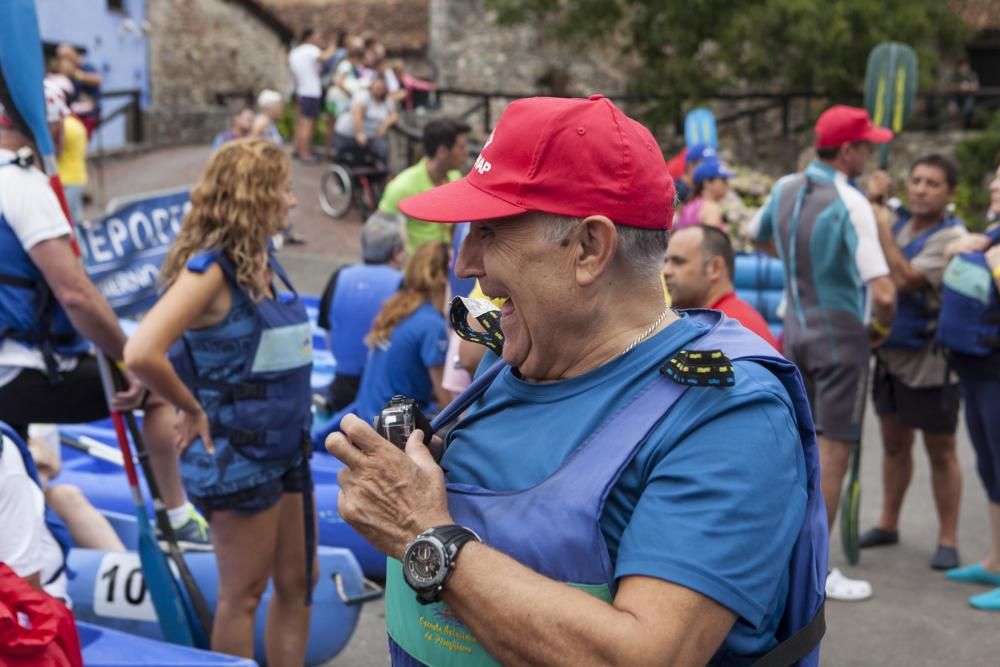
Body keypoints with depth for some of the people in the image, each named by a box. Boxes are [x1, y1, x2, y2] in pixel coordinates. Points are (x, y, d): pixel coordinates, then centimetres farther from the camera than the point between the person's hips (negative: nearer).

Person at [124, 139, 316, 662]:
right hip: (235, 455, -8)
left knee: (295, 583, 15)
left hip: (286, 447, 8)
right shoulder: (211, 269, -19)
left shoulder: (263, 263, 6)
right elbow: (140, 354, -30)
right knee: (243, 595, 7)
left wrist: (297, 429, 10)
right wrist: (193, 411, -17)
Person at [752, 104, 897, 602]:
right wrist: (881, 327, -4)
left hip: (795, 329, 7)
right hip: (840, 334, -7)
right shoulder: (850, 204, -19)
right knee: (834, 450, 0)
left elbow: (758, 237, 24)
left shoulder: (784, 189, 2)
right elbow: (883, 292, -24)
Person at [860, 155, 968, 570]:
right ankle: (888, 524, 30)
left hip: (930, 359, -6)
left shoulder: (951, 236, -16)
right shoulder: (898, 223, 6)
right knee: (894, 443, 17)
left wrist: (882, 228, -23)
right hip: (891, 352, 6)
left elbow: (904, 280, -27)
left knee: (940, 451, 4)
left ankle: (948, 540, 14)